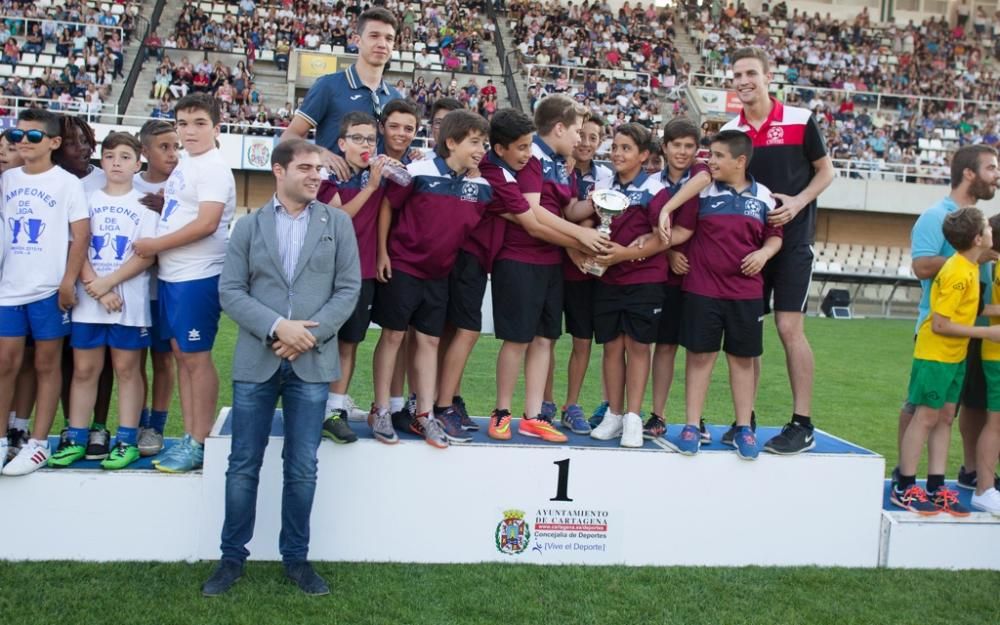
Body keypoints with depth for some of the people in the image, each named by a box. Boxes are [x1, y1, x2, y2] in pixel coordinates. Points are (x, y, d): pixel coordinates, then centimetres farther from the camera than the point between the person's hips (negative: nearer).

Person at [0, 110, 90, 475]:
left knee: (47, 365, 3)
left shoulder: (67, 183, -2)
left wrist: (68, 283, -13)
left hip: (49, 289, -4)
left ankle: (38, 445, 8)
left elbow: (81, 235, -6)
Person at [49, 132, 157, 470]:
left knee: (126, 369, 2)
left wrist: (107, 282, -14)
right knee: (84, 369, 6)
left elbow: (146, 256, -5)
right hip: (88, 301, 3)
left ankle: (127, 441, 8)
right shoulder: (89, 200, 10)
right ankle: (76, 439, 14)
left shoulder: (144, 205, 4)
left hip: (130, 302, -2)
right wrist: (95, 288, -11)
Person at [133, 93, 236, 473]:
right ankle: (189, 438, 20)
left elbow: (206, 223, -21)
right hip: (171, 275, 9)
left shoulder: (213, 168, -12)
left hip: (197, 278, -9)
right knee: (181, 354, 12)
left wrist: (155, 245, -15)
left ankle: (200, 444, 5)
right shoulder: (184, 165, 16)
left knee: (196, 357, -4)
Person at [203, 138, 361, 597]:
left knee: (302, 468, 5)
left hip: (312, 362, 0)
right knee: (243, 465, 6)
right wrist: (276, 327, -15)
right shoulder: (248, 226, 7)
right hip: (256, 361, 0)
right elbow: (230, 291, 0)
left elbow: (348, 288, 0)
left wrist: (310, 334, -12)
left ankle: (296, 557, 20)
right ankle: (233, 556, 20)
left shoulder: (338, 223, 6)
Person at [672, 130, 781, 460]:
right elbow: (680, 229, 4)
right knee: (700, 356, 2)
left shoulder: (763, 197, 6)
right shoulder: (702, 192, 1)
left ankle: (743, 428, 18)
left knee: (743, 359, 8)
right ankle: (692, 425, 11)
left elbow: (774, 235, 13)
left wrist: (763, 253, -5)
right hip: (702, 290, -1)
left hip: (746, 293, 2)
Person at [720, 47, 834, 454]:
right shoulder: (729, 132, 5)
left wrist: (798, 202, -13)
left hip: (792, 238, -4)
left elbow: (825, 171, 3)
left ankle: (802, 425, -1)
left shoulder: (799, 121, -3)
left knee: (789, 327, -9)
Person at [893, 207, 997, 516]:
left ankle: (935, 488, 16)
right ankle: (903, 489, 4)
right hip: (935, 355, -9)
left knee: (945, 417, 10)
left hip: (955, 356, 9)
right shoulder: (958, 273, -22)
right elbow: (940, 324, -22)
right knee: (926, 417, -4)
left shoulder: (969, 266, 4)